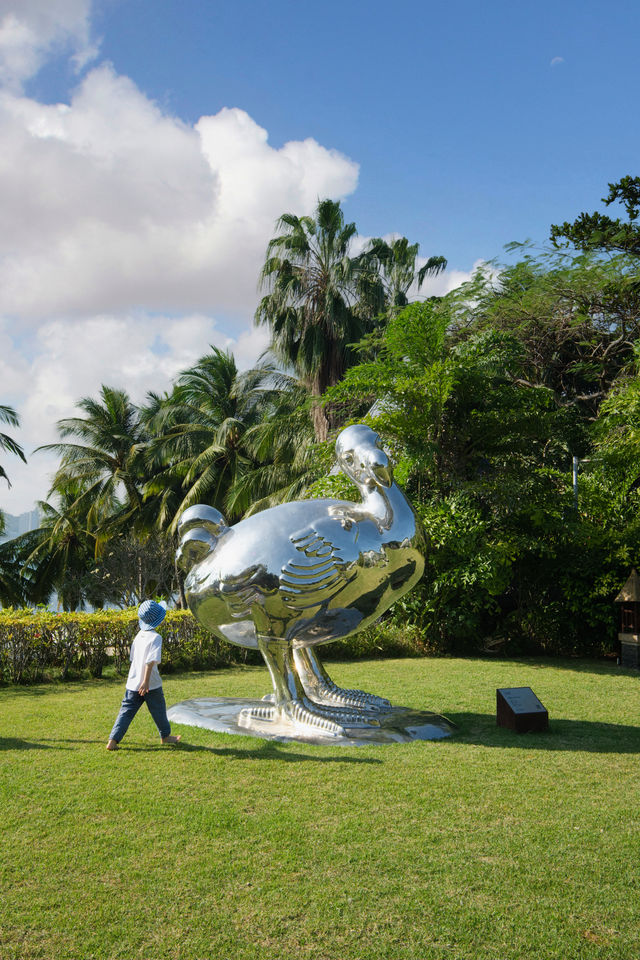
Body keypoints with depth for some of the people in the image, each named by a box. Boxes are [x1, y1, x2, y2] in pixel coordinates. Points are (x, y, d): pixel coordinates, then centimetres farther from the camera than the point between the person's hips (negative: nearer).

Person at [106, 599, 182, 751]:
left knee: (126, 711, 7)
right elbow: (150, 661, -23)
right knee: (159, 710, 13)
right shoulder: (155, 637, -15)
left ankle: (113, 741, -2)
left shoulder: (139, 635, 7)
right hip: (151, 685, -6)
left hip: (133, 683, 6)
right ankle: (165, 736, 30)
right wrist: (146, 682, -22)